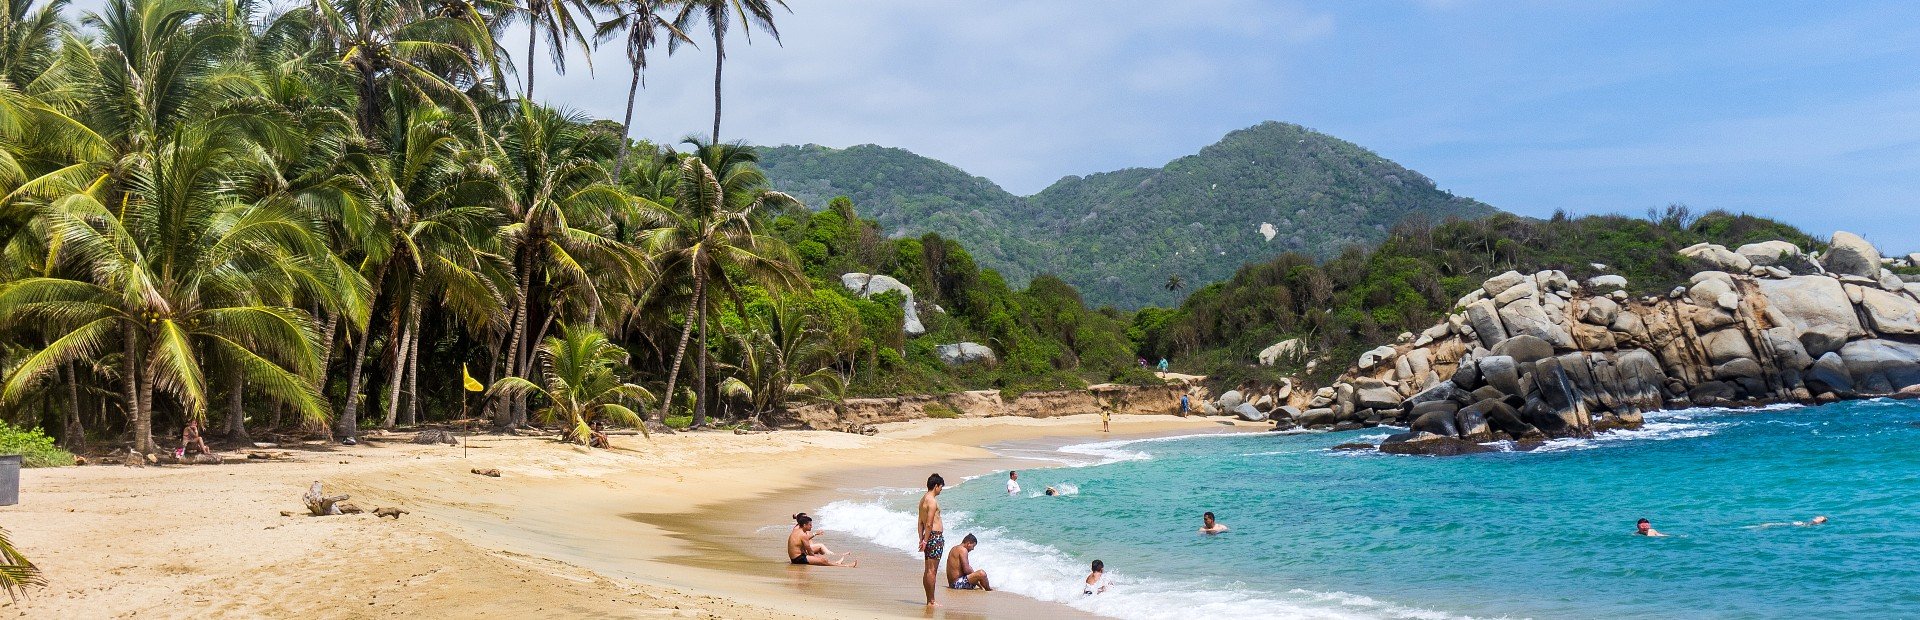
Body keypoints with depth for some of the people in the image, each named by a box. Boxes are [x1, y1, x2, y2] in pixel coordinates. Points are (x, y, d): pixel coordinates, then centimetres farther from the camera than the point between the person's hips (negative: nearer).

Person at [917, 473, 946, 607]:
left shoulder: (923, 499, 14)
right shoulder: (932, 501, -16)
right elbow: (929, 524, -19)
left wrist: (921, 539, 15)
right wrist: (925, 541, -17)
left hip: (928, 537, 10)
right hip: (935, 536, -10)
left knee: (928, 570, 13)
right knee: (932, 570, -7)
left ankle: (929, 600, 18)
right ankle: (931, 601, -4)